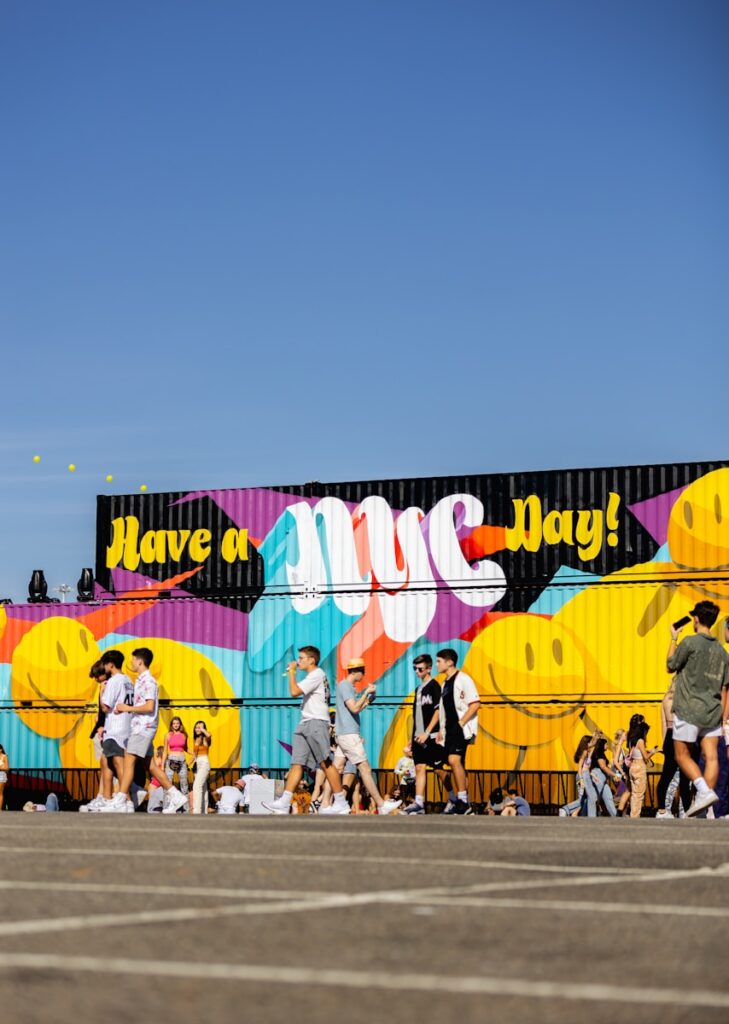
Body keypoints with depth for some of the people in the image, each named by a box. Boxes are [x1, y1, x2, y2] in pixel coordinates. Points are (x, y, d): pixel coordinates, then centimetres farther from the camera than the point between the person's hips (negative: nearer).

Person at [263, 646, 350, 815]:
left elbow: (294, 691, -17)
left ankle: (341, 803, -8)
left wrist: (291, 672, -6)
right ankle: (284, 803, -7)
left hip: (316, 722, -10)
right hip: (306, 724, 10)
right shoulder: (313, 676, 23)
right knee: (297, 764, 0)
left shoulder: (316, 675, -8)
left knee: (326, 762, -10)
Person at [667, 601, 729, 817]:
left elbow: (670, 666, 4)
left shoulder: (690, 642, -8)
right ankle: (705, 802, -6)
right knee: (711, 757, -1)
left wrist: (673, 639, 14)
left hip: (689, 710, -5)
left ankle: (704, 791, -17)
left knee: (682, 755, 3)